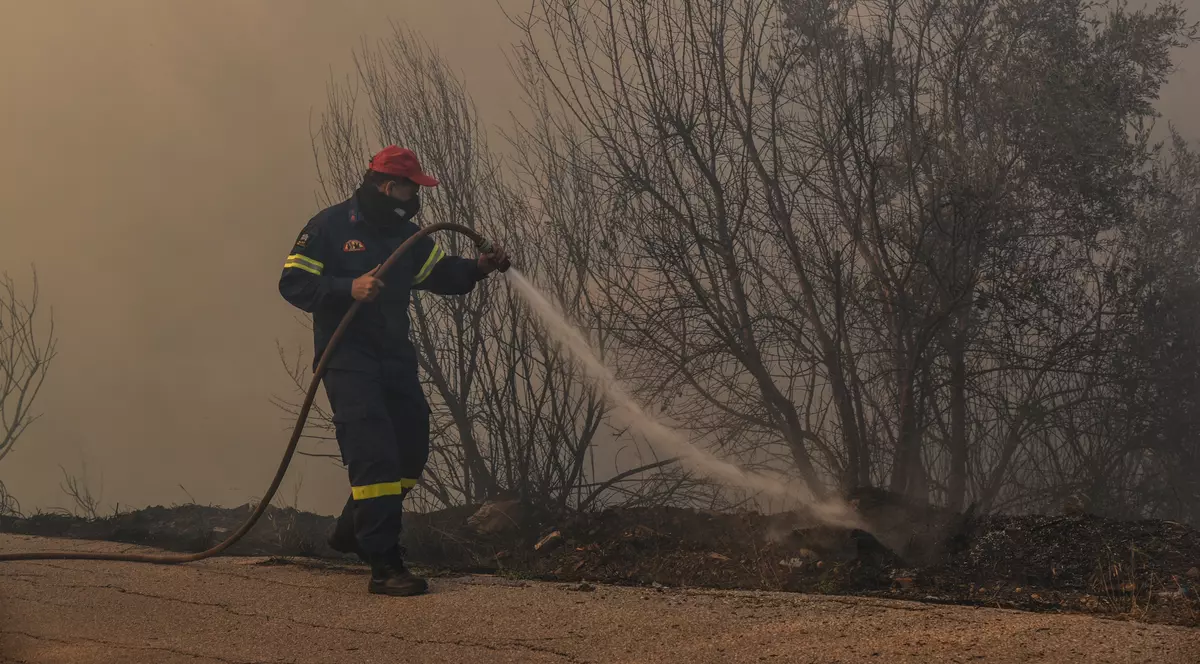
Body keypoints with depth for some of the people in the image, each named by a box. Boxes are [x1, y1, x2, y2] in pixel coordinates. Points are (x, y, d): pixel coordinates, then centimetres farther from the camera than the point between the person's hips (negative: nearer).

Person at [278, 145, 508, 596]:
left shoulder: (406, 234, 14)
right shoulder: (330, 226, -7)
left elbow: (441, 274, 13)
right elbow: (293, 283, -12)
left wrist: (477, 269, -6)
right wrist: (349, 289, -25)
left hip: (394, 357, 8)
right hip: (347, 358, -8)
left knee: (411, 452, 10)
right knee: (375, 456, -17)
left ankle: (352, 531, 32)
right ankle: (385, 566, -18)